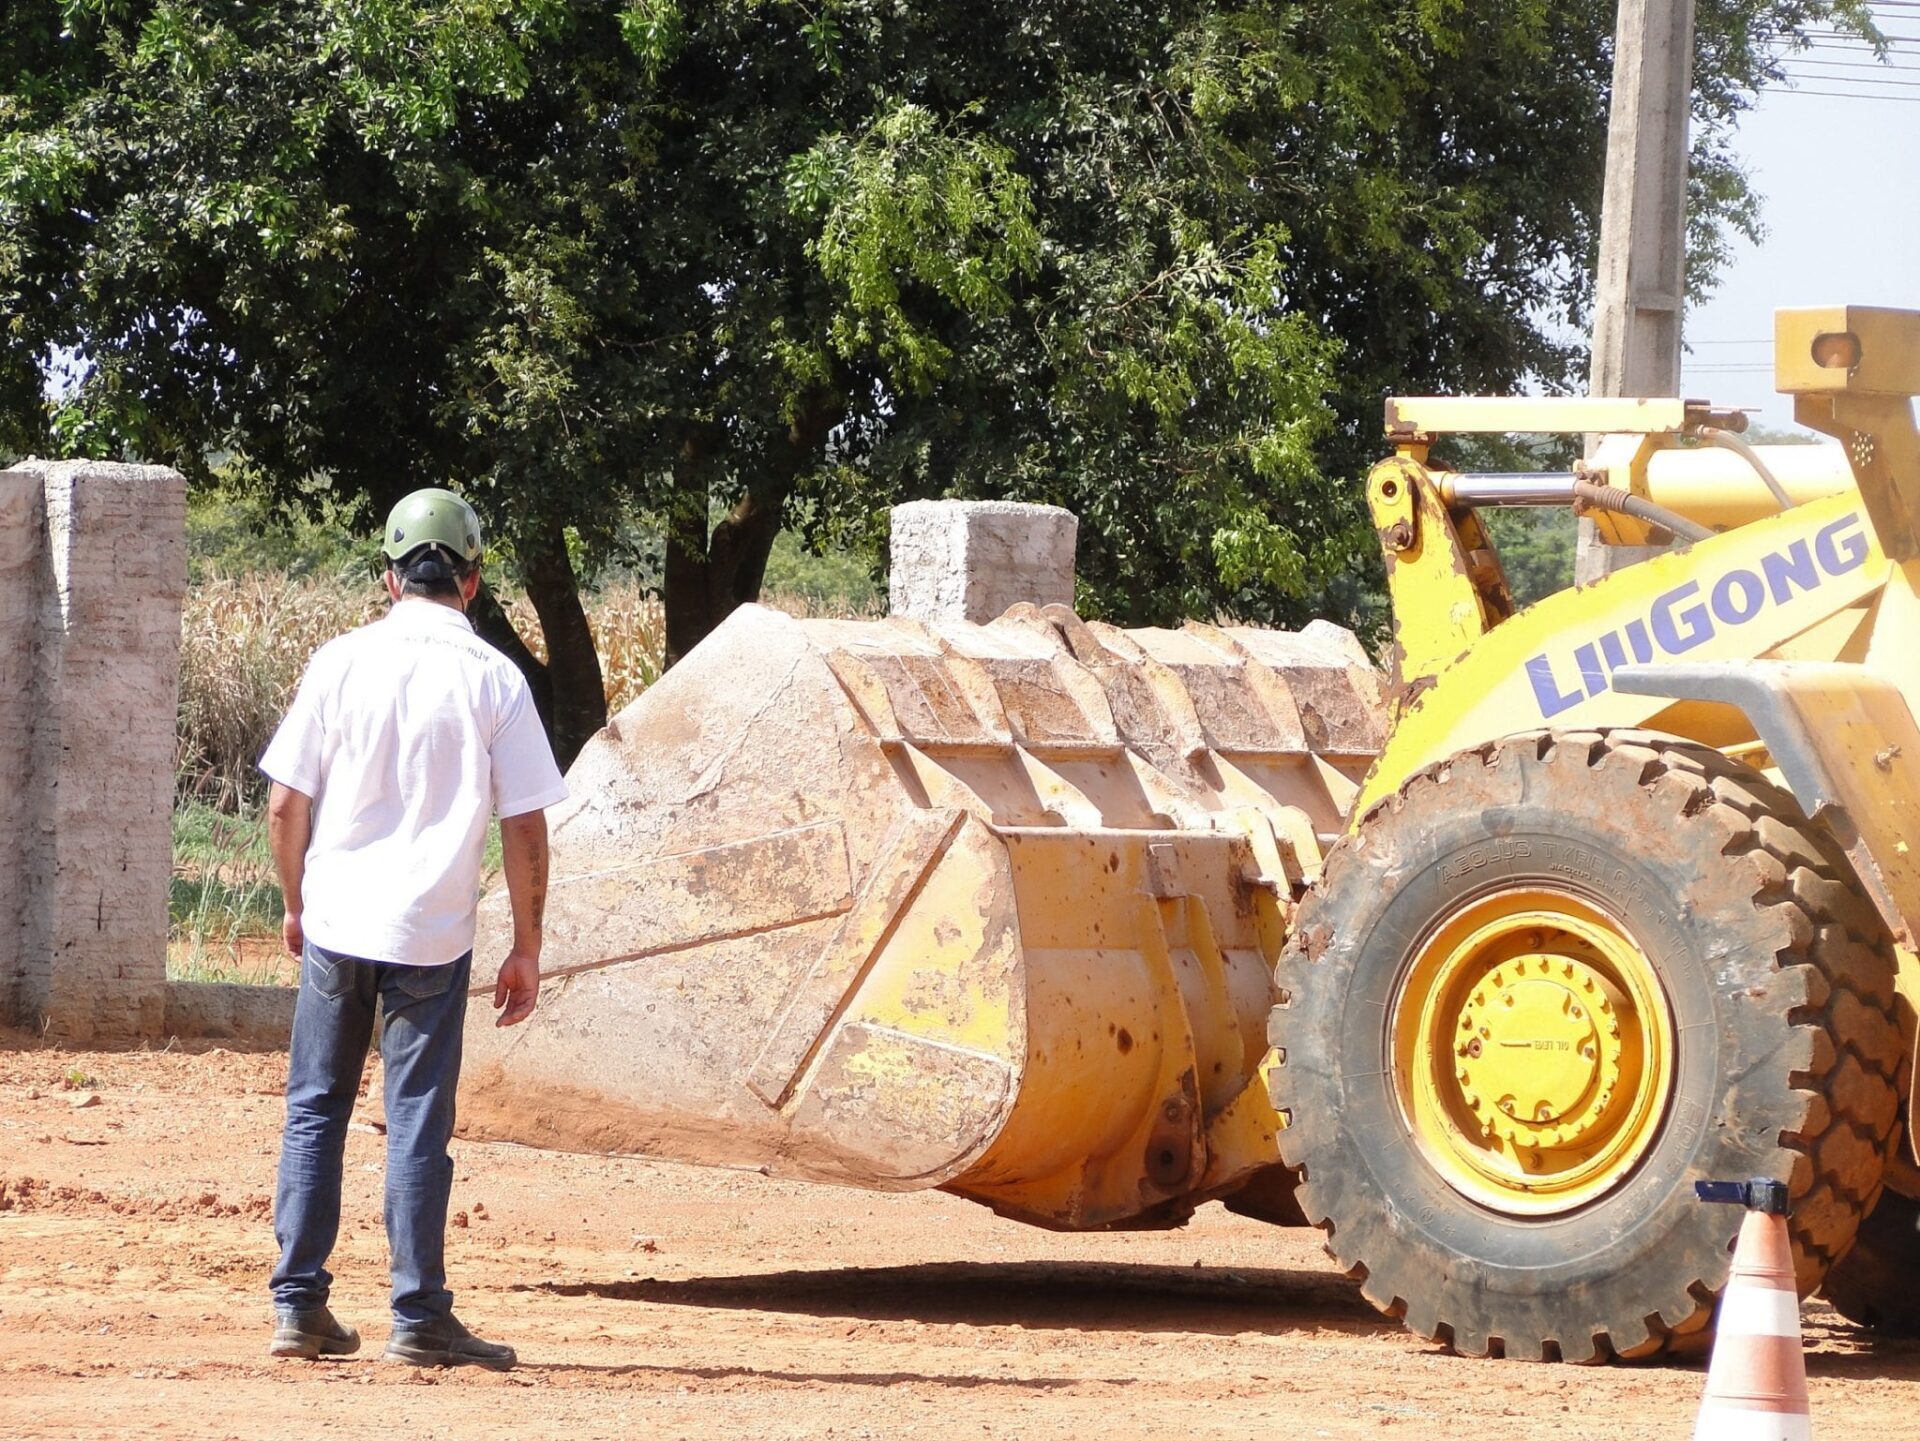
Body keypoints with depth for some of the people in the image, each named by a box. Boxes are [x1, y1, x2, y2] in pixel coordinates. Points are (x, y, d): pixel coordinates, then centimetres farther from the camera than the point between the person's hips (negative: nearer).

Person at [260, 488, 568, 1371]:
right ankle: (420, 1320, 4)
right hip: (431, 934, -1)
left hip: (335, 924, 1)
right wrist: (526, 950, 4)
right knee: (418, 1123, 4)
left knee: (315, 1110, 11)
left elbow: (285, 806, 1)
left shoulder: (342, 662, -1)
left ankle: (299, 1306, 9)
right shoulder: (493, 680, -4)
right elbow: (525, 831, -4)